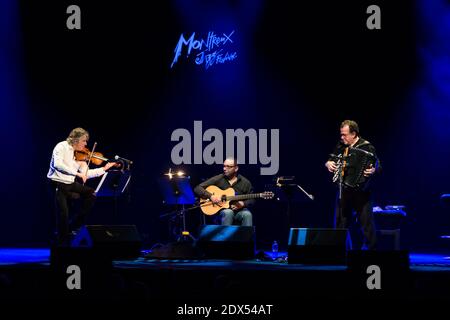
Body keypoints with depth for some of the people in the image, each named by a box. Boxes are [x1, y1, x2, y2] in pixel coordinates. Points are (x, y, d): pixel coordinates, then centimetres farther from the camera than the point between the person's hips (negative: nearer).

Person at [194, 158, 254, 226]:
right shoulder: (218, 179, 3)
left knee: (247, 214, -32)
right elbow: (197, 188, 1)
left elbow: (251, 200, 12)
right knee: (228, 213, -36)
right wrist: (210, 196, -15)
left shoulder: (245, 182, 7)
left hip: (239, 210, 1)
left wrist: (243, 204, -9)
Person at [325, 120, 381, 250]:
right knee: (341, 223, 10)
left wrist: (373, 170, -30)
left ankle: (372, 249, 0)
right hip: (344, 191, 6)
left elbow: (378, 165, -9)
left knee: (366, 223, -5)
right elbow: (330, 160, 24)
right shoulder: (340, 146, 11)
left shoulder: (367, 147, -6)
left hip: (361, 191, -6)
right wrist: (328, 164, 3)